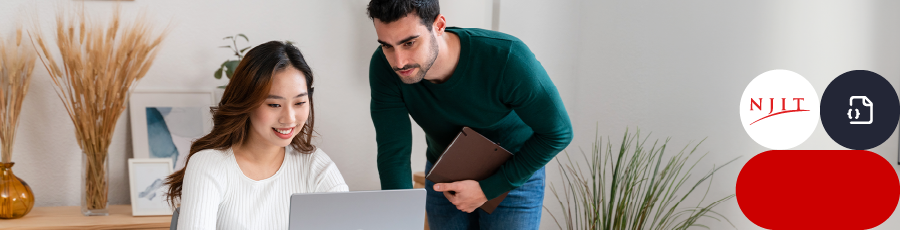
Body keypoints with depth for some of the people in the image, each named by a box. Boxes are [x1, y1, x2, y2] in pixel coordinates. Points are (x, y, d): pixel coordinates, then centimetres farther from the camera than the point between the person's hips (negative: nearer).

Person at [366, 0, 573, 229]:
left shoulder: (507, 58, -34)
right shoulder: (384, 66, -26)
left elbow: (558, 133, -22)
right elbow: (393, 152, -23)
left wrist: (488, 189, -22)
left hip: (515, 173, -3)